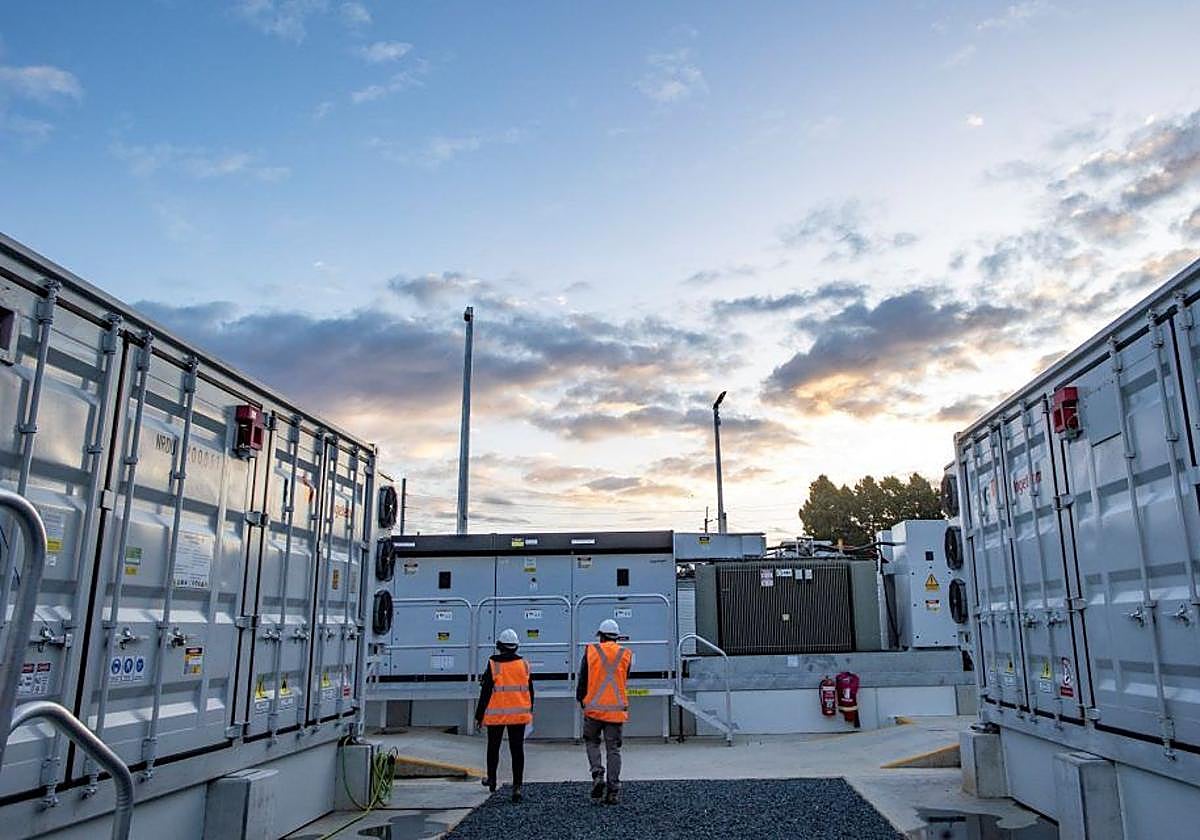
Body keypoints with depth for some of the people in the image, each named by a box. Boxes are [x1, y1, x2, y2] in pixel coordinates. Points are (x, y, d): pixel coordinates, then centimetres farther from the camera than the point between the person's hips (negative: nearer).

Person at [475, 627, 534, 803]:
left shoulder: (493, 665, -10)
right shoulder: (524, 665, 2)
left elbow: (485, 693, -9)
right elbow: (530, 692, 9)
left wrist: (479, 715, -1)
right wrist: (529, 712, 22)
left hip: (496, 715, -2)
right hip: (519, 715, 2)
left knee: (493, 748, 18)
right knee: (517, 750, 3)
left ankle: (491, 779, 32)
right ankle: (517, 786, -5)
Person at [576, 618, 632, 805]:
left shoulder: (591, 651, 0)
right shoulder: (626, 654, 4)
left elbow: (582, 680, 3)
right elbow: (624, 681, 8)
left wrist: (581, 700, 17)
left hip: (594, 707, -1)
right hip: (617, 708, 1)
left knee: (592, 742, 18)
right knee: (613, 749, 7)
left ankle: (597, 774, -2)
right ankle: (613, 790, 4)